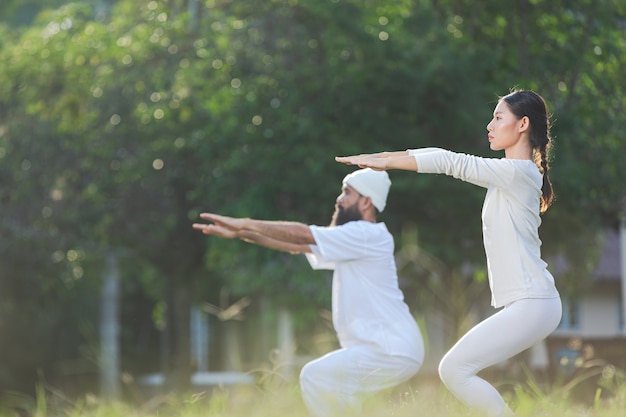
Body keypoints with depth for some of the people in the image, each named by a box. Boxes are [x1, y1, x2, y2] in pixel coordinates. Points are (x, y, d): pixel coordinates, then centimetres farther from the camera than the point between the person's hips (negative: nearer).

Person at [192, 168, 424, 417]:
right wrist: (241, 233, 6)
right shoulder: (350, 242, 17)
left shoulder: (370, 236, -11)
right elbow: (296, 245, 14)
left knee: (315, 377, -14)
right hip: (382, 348, 10)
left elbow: (302, 235, -16)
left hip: (393, 350, -10)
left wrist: (246, 223, -11)